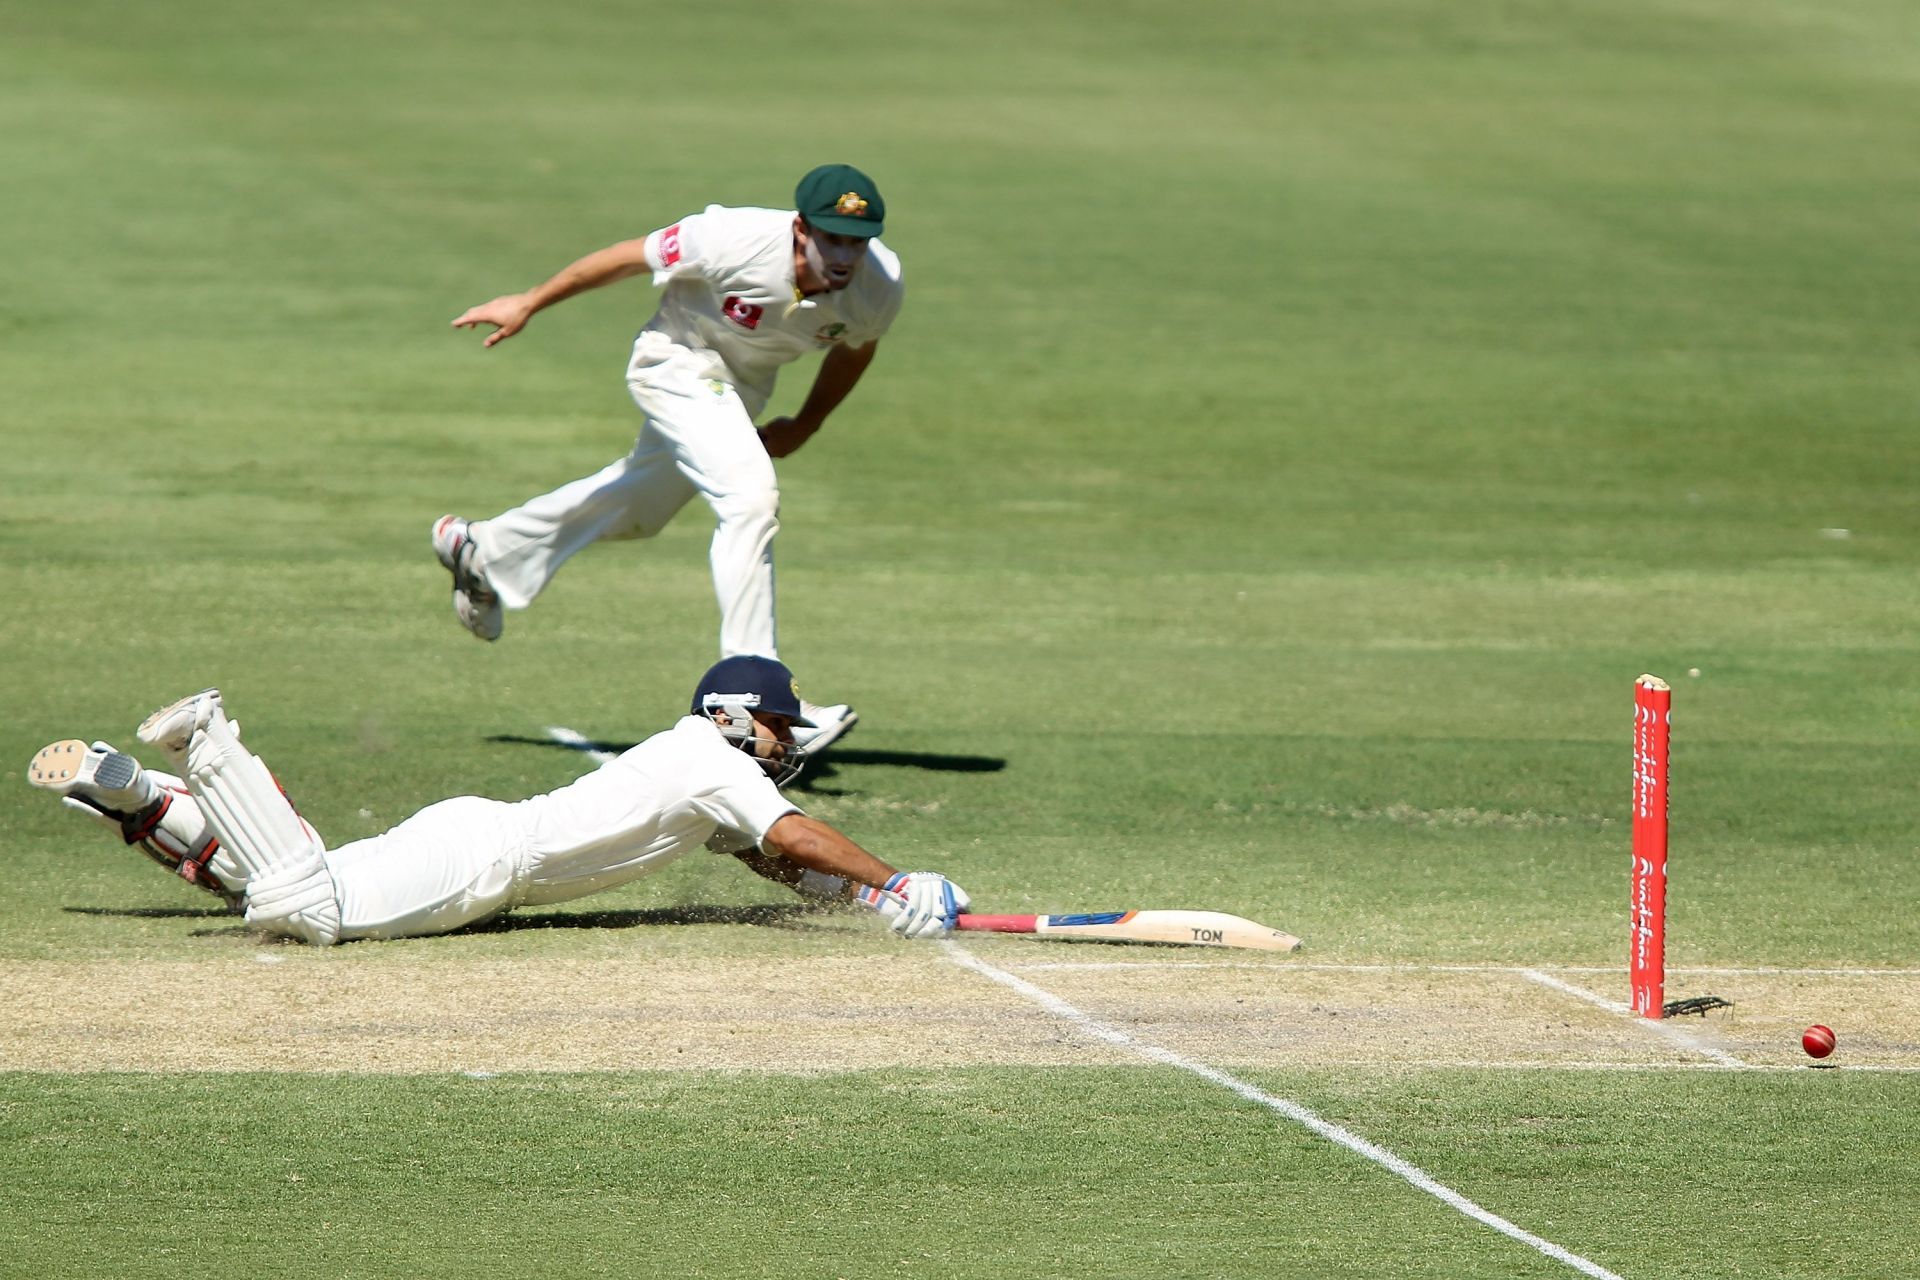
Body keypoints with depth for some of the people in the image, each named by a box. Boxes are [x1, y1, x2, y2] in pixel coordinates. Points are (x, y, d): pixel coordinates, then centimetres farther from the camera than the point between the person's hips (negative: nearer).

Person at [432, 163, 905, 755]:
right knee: (750, 496, -26)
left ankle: (484, 552, 47)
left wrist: (806, 424, 8)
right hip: (677, 359, -6)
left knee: (642, 505, 23)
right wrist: (528, 304, -10)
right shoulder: (735, 241, -36)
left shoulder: (880, 286, -23)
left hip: (746, 386, 6)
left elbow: (856, 345, 3)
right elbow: (629, 256, -20)